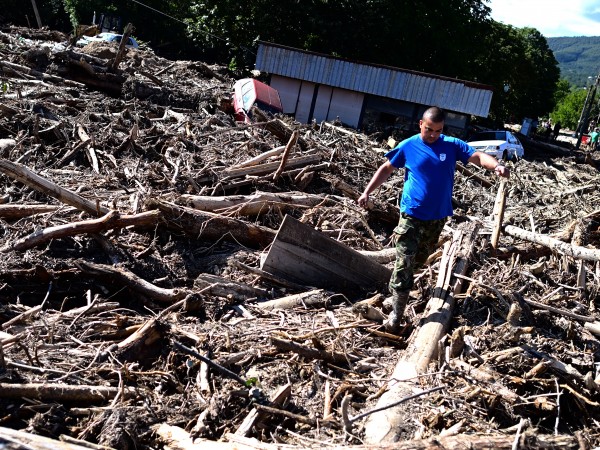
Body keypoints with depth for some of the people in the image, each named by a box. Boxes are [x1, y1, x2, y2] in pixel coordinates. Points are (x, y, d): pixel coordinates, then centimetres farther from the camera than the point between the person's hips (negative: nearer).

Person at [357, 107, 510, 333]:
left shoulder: (452, 145, -1)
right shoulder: (408, 146, -3)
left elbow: (478, 156, -11)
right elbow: (386, 169, 7)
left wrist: (497, 165, -33)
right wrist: (367, 192, -1)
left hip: (438, 217, 3)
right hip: (411, 215, -3)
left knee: (419, 259, 20)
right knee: (404, 264, -8)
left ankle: (395, 286, 45)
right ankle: (396, 313, -4)